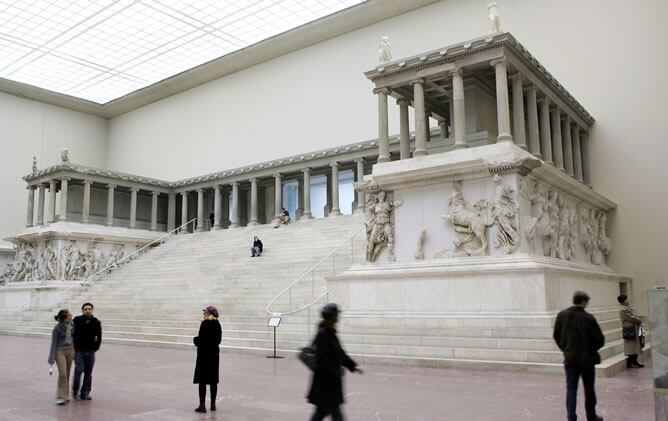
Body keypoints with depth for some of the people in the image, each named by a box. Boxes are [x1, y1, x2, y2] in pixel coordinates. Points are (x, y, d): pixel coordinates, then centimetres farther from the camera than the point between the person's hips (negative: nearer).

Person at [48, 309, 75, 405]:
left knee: (67, 374, 8)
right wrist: (52, 358, -13)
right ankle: (60, 397, -9)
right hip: (60, 351, -5)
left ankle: (65, 395, 17)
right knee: (62, 373, -14)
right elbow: (53, 343, -11)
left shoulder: (71, 325, 0)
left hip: (70, 350, 5)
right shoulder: (57, 328, -15)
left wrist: (75, 352, 16)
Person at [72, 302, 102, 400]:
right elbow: (71, 333, -1)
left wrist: (95, 347, 4)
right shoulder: (77, 320, -4)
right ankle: (75, 390, 12)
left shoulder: (96, 322, 1)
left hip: (90, 352, 2)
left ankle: (85, 393, 17)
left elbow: (99, 337, 9)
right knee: (79, 370, -12)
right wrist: (74, 346, -4)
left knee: (88, 373, 6)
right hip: (78, 350, -2)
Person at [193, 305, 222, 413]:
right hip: (214, 353, 7)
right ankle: (213, 404, 19)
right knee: (213, 380, 12)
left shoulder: (205, 324, -16)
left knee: (202, 380, 0)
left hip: (204, 353, -7)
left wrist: (195, 339, 1)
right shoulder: (217, 324, 6)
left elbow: (201, 340, -19)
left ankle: (202, 405, 2)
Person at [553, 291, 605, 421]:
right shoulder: (588, 318, -15)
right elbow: (600, 340, -12)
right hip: (587, 359, -2)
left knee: (571, 389, 6)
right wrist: (592, 349, 7)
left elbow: (556, 336, 3)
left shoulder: (562, 315, -4)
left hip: (570, 358, 2)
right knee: (589, 389, 14)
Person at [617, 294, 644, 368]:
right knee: (631, 347, -4)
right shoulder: (623, 310, -18)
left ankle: (634, 362, 22)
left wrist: (638, 321, 0)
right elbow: (631, 318, -18)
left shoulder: (628, 307, 12)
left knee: (636, 346, 14)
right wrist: (640, 321, -3)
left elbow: (634, 316, 17)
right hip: (629, 330, -9)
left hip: (634, 329, 10)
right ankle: (629, 364, 3)